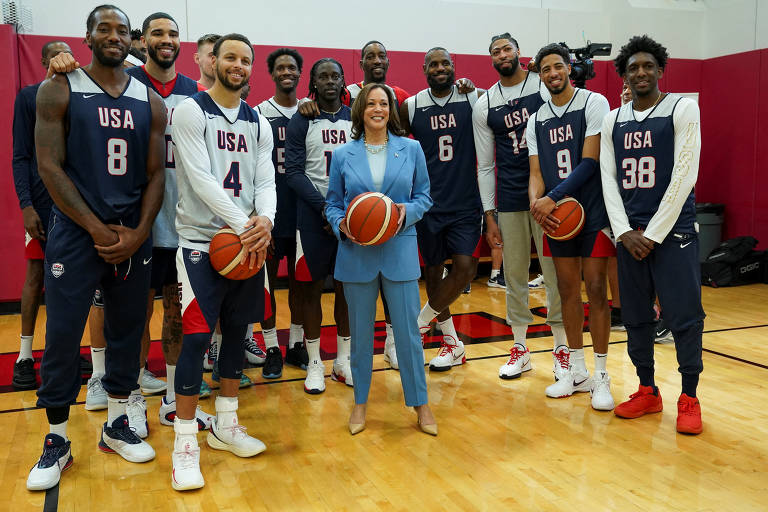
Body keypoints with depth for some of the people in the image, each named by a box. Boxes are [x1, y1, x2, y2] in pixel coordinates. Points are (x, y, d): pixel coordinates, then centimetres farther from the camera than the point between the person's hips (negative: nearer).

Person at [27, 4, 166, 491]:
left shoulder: (151, 102, 8)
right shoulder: (59, 90, 0)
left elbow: (155, 174, 6)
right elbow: (50, 167, -6)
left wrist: (137, 233, -7)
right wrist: (98, 229, -13)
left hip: (134, 234, 3)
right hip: (76, 232, -3)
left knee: (127, 331, 10)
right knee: (63, 336, 0)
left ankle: (117, 425, 26)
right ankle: (57, 441, 15)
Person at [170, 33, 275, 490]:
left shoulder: (258, 123, 12)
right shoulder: (190, 112, -4)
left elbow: (266, 181, 4)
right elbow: (200, 178, -15)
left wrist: (265, 220, -17)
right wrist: (242, 224, -20)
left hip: (250, 243, 6)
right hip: (202, 240, -5)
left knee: (237, 331, 11)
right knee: (197, 336, -8)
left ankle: (225, 425, 25)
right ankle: (185, 442, 4)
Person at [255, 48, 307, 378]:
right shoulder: (258, 114, 0)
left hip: (303, 208, 3)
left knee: (300, 277, 11)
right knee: (268, 278, 3)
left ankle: (296, 343, 23)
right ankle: (272, 348, 14)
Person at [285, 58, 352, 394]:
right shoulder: (301, 122, 1)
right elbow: (294, 173, -7)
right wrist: (326, 208, -17)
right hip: (313, 216, -2)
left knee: (347, 287, 8)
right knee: (311, 288, 3)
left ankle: (343, 360, 21)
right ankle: (314, 363, 14)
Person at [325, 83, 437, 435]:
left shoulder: (411, 149, 5)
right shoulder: (342, 155, 5)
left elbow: (424, 196, 8)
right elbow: (333, 204, 9)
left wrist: (407, 212, -12)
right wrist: (341, 224, -12)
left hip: (400, 251, 0)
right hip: (356, 252, 1)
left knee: (407, 329, 2)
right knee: (360, 331, 10)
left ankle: (420, 403, 19)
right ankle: (360, 401, 27)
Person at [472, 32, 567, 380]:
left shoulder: (545, 85, 2)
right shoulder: (484, 106, 9)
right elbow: (485, 165, 11)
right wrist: (489, 215, 6)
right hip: (509, 198, 3)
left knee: (555, 272, 0)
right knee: (514, 274, 7)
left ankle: (562, 347, 13)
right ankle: (520, 348, 19)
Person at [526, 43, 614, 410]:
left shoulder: (594, 103, -4)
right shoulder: (537, 120, 12)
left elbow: (590, 162, -12)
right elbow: (536, 173, 7)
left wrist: (552, 198, -18)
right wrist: (537, 203, -15)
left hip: (593, 210, -5)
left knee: (595, 288, -3)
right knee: (567, 289, 8)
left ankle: (601, 375, 8)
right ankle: (577, 372, 20)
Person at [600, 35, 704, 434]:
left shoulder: (683, 109, -1)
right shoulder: (613, 120, 10)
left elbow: (684, 175, -9)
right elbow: (608, 179, 7)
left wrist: (654, 234, -12)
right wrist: (624, 232, -5)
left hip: (673, 229, -4)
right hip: (629, 232, 4)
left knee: (684, 314, -2)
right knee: (635, 316, 8)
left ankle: (689, 398, 12)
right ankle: (647, 391, 22)